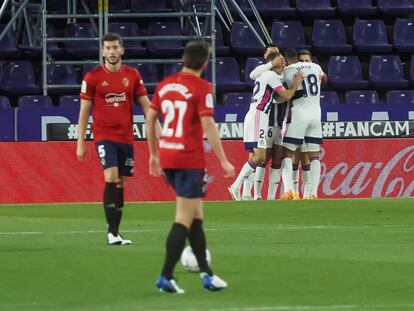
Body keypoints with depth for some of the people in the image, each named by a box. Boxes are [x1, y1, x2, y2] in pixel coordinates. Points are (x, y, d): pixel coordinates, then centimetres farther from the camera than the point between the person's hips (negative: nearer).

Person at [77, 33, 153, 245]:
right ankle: (112, 233, -17)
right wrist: (80, 143, -1)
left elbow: (146, 106, 9)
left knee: (120, 184, 6)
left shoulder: (133, 75, 6)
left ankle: (115, 232, 13)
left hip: (126, 137, 4)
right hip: (104, 136, -4)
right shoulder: (92, 77, -2)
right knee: (111, 177, -19)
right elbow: (84, 111, 1)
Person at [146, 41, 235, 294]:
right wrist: (224, 161, -14)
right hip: (190, 160, -7)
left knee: (196, 213, 17)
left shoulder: (165, 84, 9)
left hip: (167, 158, 7)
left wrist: (154, 154, 24)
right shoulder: (202, 88, -10)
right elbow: (208, 126, -17)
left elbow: (150, 118, 14)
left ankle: (206, 273, 18)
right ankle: (166, 277, -7)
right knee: (185, 218, -3)